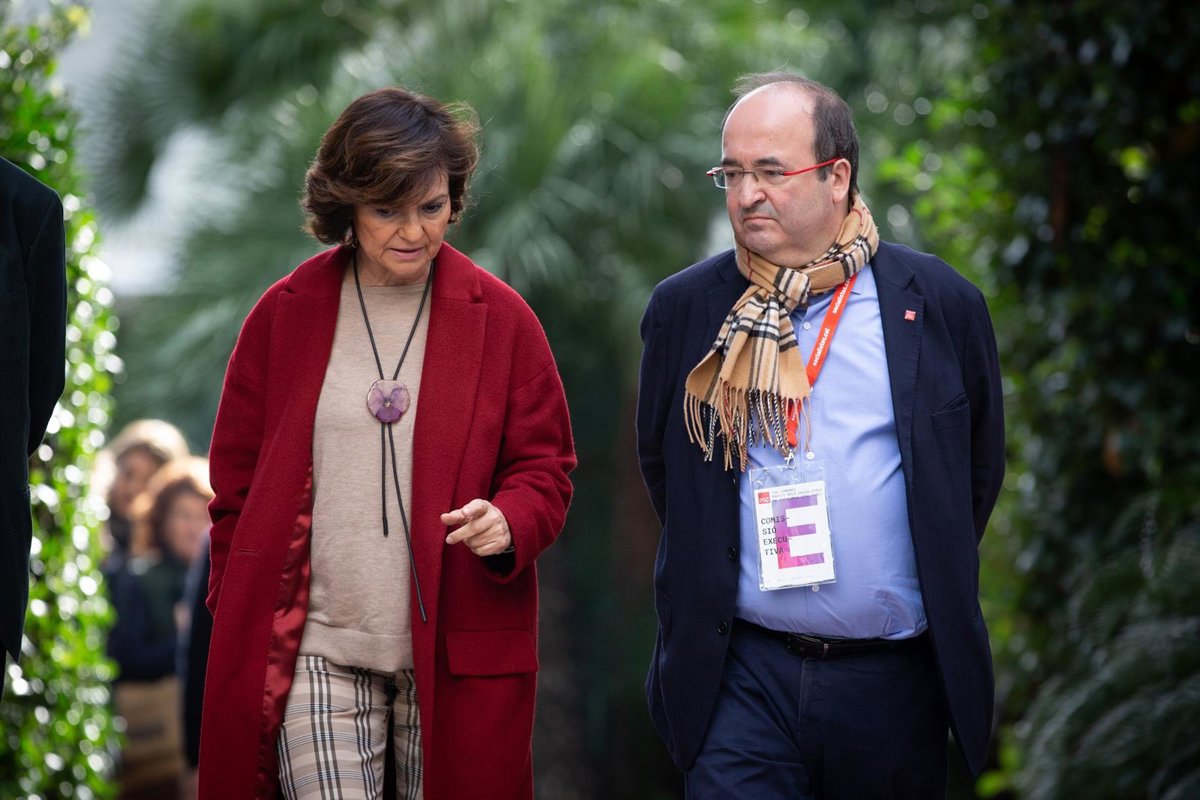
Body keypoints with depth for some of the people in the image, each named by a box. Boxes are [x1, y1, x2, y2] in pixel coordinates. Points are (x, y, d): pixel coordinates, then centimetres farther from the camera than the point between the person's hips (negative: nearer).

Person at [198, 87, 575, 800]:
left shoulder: (501, 318, 4)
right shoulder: (284, 314, 6)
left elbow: (545, 468, 8)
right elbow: (237, 480, 12)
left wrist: (510, 522, -14)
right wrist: (239, 619, 7)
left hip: (457, 654, 0)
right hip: (317, 654, 0)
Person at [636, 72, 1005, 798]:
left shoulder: (942, 304, -1)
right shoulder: (685, 309, 2)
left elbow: (981, 467, 10)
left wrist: (938, 594, 11)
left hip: (896, 680, 0)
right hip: (741, 675, 0)